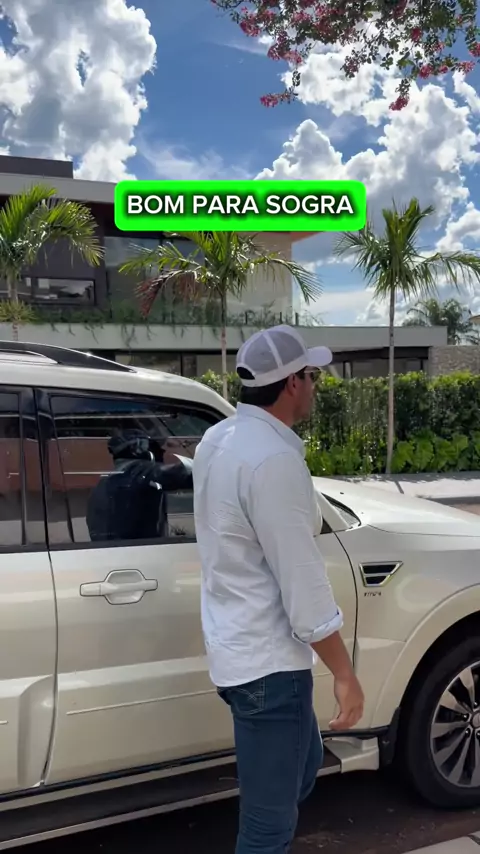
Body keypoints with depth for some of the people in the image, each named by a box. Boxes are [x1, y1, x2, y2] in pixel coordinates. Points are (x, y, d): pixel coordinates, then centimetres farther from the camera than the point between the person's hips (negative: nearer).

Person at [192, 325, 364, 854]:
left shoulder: (219, 439, 6)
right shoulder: (274, 458, -25)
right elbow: (301, 582, -23)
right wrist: (344, 674, -15)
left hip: (239, 644, 10)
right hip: (267, 660, -10)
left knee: (302, 767, 28)